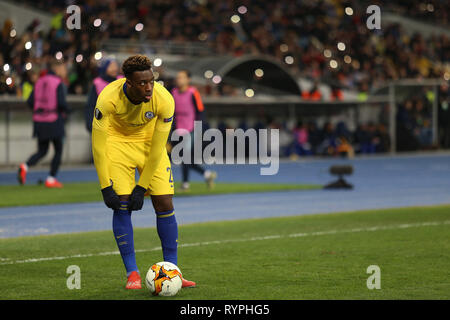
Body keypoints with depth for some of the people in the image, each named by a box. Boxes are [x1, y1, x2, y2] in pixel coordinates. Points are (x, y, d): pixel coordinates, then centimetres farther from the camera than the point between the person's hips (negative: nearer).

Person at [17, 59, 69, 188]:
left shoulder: (39, 82, 7)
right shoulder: (59, 83, -10)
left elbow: (30, 101, 4)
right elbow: (61, 102, -20)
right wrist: (65, 111, 1)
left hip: (39, 121, 6)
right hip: (54, 121, -6)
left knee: (42, 151, 14)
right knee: (58, 151, 10)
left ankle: (25, 166, -12)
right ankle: (51, 179, 8)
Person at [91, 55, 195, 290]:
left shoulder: (164, 100, -28)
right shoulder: (108, 98, -31)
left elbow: (157, 148, -19)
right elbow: (98, 146, -22)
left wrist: (142, 187, -18)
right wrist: (106, 187, -22)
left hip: (149, 141, 1)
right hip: (117, 141, -1)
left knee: (164, 203, -7)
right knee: (122, 204, -13)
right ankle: (132, 273, -5)